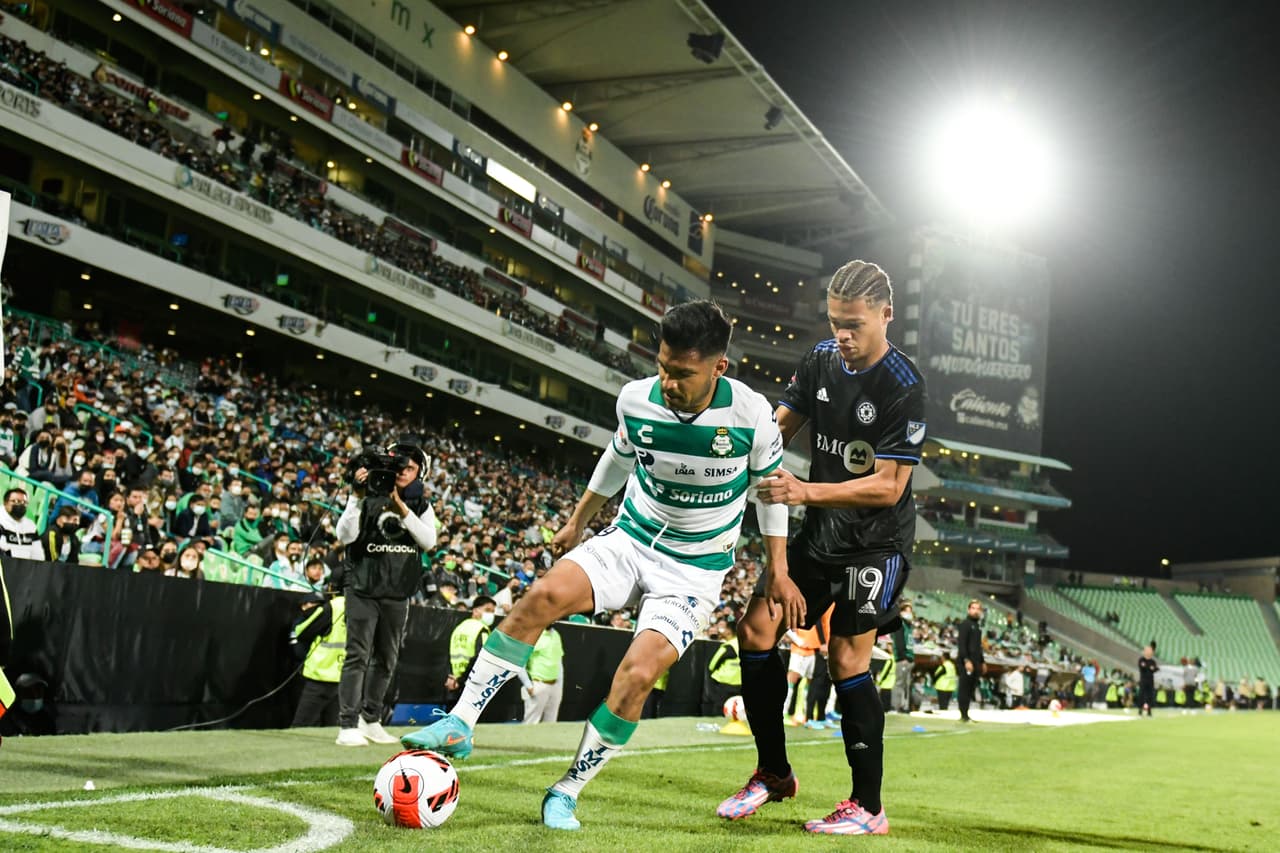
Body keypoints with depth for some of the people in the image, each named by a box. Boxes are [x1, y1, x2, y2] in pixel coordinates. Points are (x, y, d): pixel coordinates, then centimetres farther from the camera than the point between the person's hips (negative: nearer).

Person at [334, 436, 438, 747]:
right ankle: (348, 725, -10)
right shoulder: (369, 498, -3)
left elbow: (429, 541, -10)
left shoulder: (421, 506, 7)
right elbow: (345, 536, -12)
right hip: (363, 589, -4)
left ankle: (370, 721, 21)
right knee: (358, 656, -10)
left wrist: (402, 509, -21)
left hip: (397, 595, 4)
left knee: (386, 660, 10)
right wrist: (357, 497, -22)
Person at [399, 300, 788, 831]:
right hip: (629, 539, 3)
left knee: (637, 675, -21)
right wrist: (577, 521, 22)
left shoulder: (751, 414, -18)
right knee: (545, 594, -25)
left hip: (696, 569, -2)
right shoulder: (636, 399, -10)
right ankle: (458, 726, -17)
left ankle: (566, 793, -1)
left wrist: (779, 572, 2)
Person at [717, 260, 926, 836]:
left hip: (876, 540, -7)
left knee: (846, 657, -12)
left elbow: (888, 486, -22)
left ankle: (868, 807, 2)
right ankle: (773, 774, 14)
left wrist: (805, 492, -29)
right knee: (756, 630, 0)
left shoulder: (904, 388, -19)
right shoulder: (822, 359, 1)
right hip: (819, 531, 7)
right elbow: (781, 422, 8)